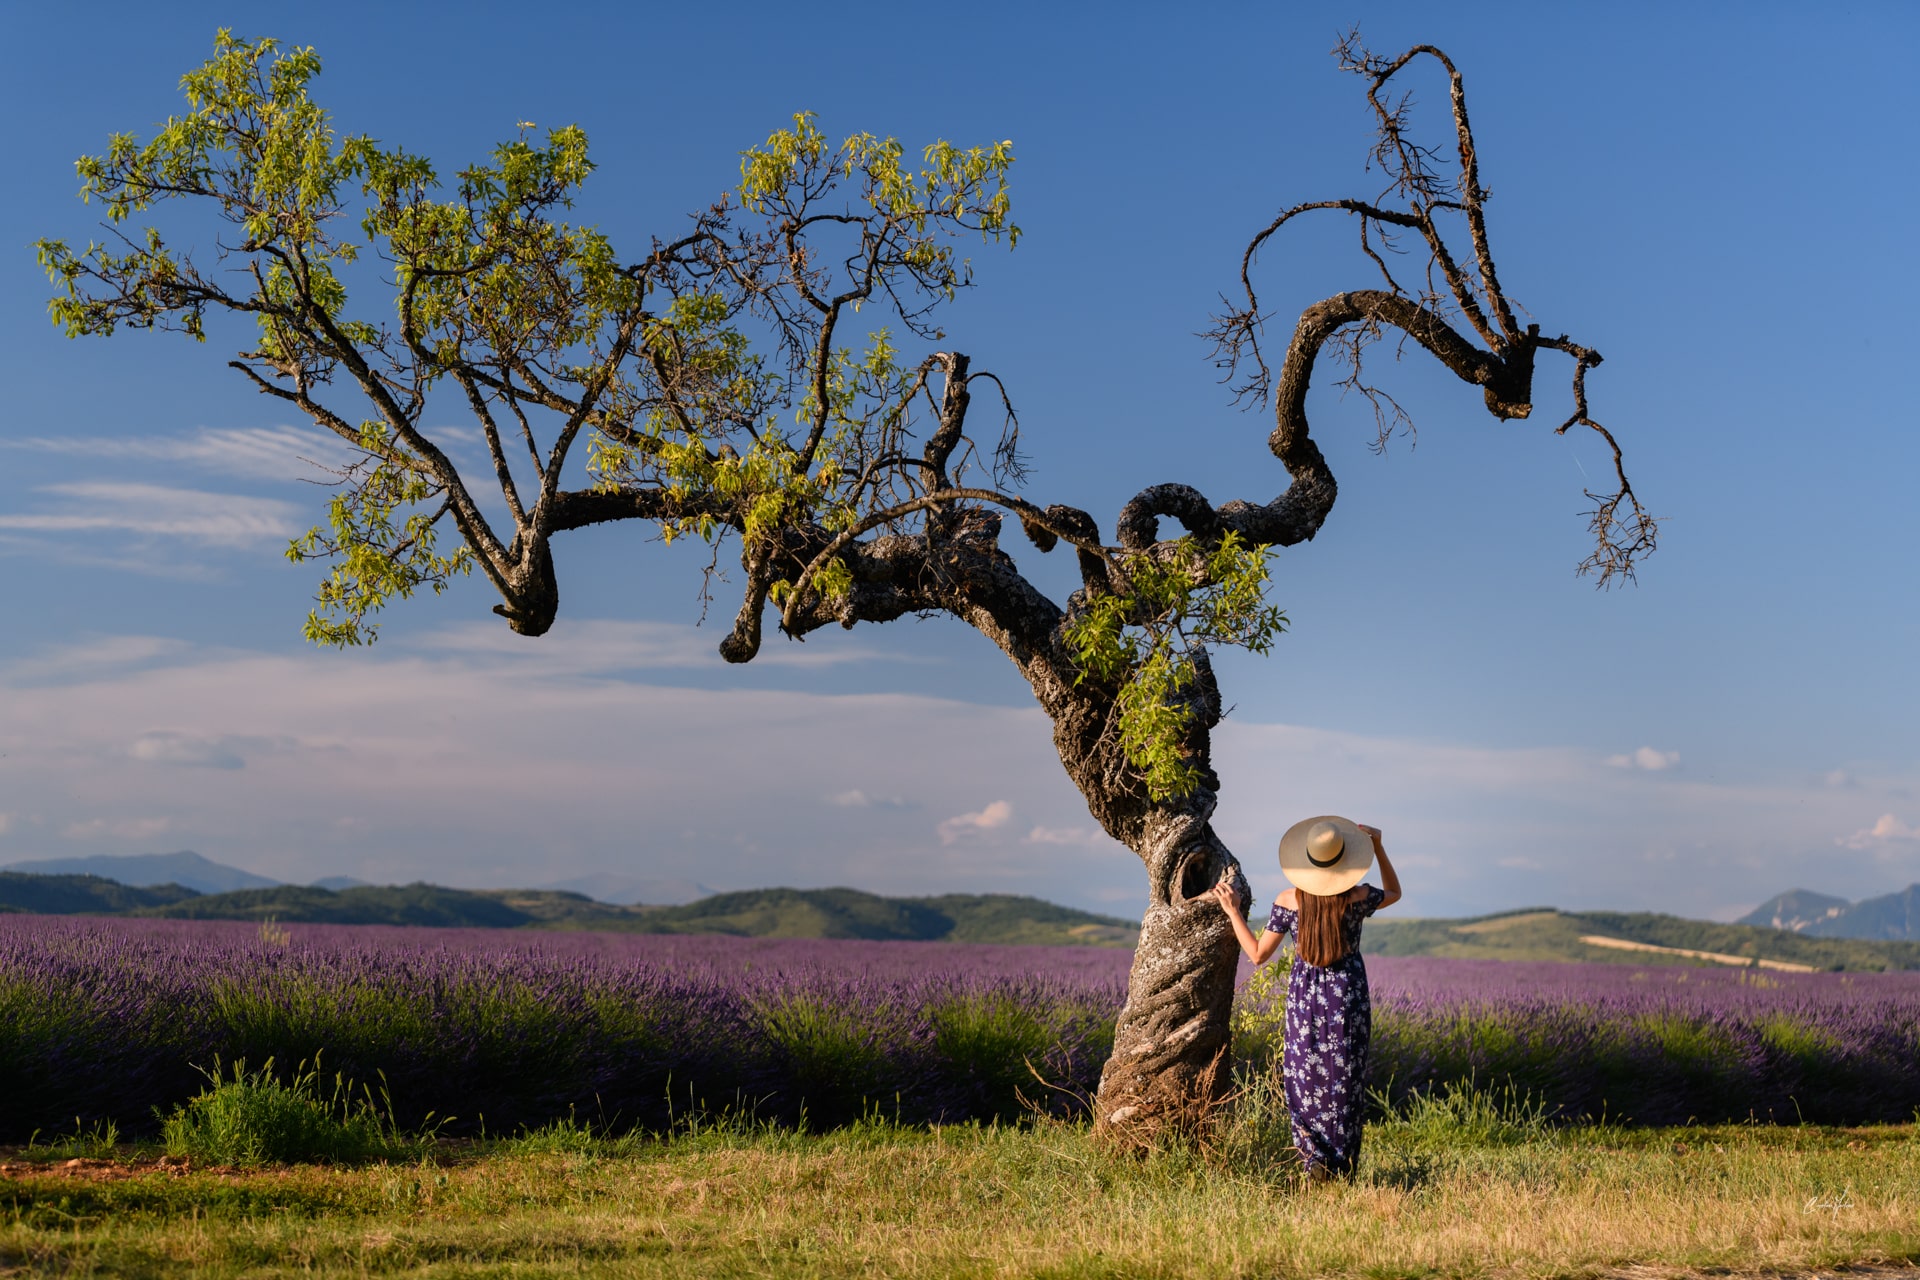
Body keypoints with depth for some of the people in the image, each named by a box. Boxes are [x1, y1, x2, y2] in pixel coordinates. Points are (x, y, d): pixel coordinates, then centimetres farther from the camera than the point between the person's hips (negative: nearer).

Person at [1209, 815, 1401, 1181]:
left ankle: (1316, 1164, 2)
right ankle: (1344, 1167, 11)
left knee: (1307, 1081, 9)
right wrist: (1378, 846, 7)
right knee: (1345, 1081, 9)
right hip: (1348, 994, 0)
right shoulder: (1358, 897, -12)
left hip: (1305, 995, 0)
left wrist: (1233, 912, 2)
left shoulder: (1288, 902, -12)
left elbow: (1258, 955, -4)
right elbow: (1394, 893, 12)